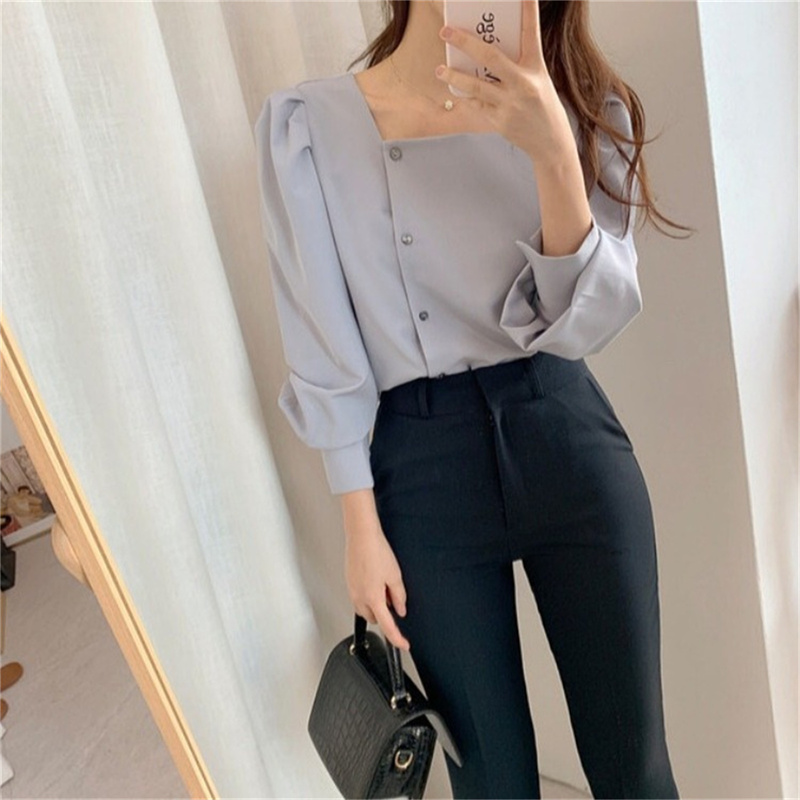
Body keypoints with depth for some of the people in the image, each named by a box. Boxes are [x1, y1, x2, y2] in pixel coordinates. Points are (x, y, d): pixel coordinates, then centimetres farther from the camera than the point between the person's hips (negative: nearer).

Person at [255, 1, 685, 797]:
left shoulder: (581, 105, 5)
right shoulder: (305, 124, -4)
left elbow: (585, 323, -7)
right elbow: (325, 351, -3)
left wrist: (555, 152, -23)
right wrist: (362, 529, -3)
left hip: (570, 441, 3)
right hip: (421, 466, -2)